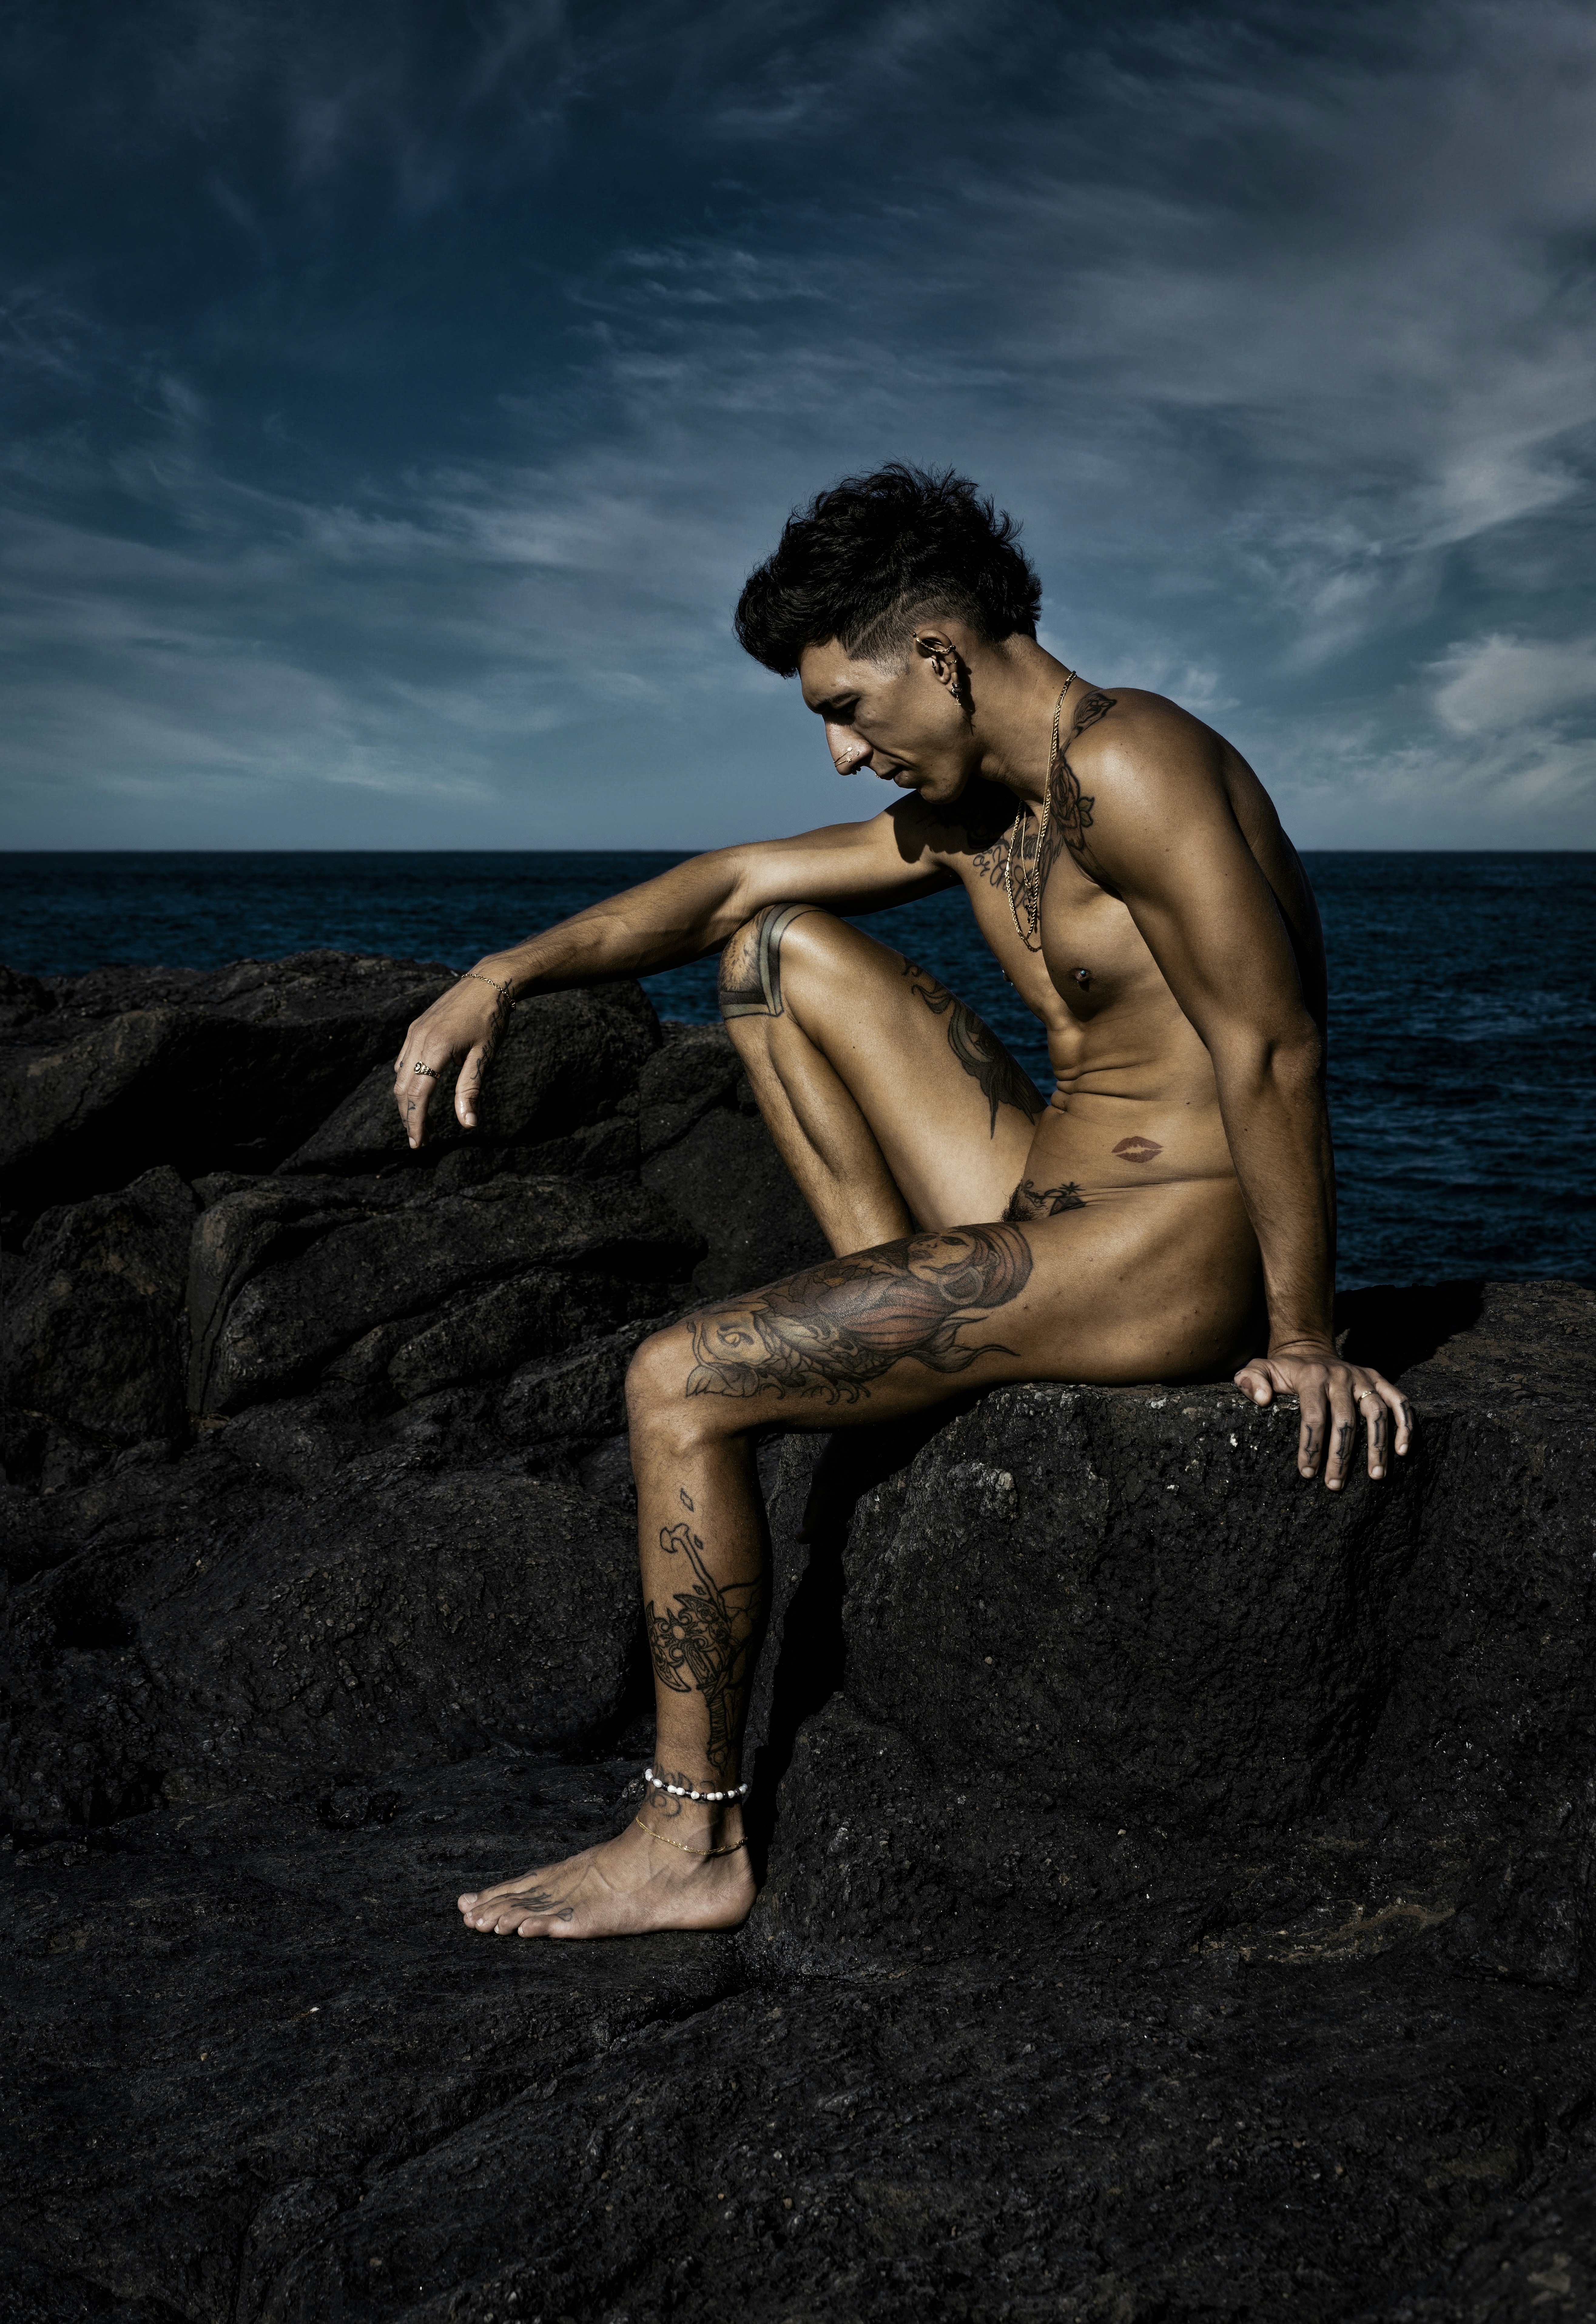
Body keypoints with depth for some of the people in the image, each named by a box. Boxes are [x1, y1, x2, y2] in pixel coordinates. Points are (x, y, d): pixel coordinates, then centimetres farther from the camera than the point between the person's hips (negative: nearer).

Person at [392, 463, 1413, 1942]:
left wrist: (1301, 1340, -17)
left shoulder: (1124, 765, -18)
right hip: (1050, 1204, 10)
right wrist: (508, 975, 7)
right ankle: (914, 1319, 10)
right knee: (782, 952, 16)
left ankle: (693, 1845, 1)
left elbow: (1273, 1052, -21)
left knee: (675, 1389, -12)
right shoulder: (975, 807, 13)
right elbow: (739, 881, 17)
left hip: (1171, 1262, -10)